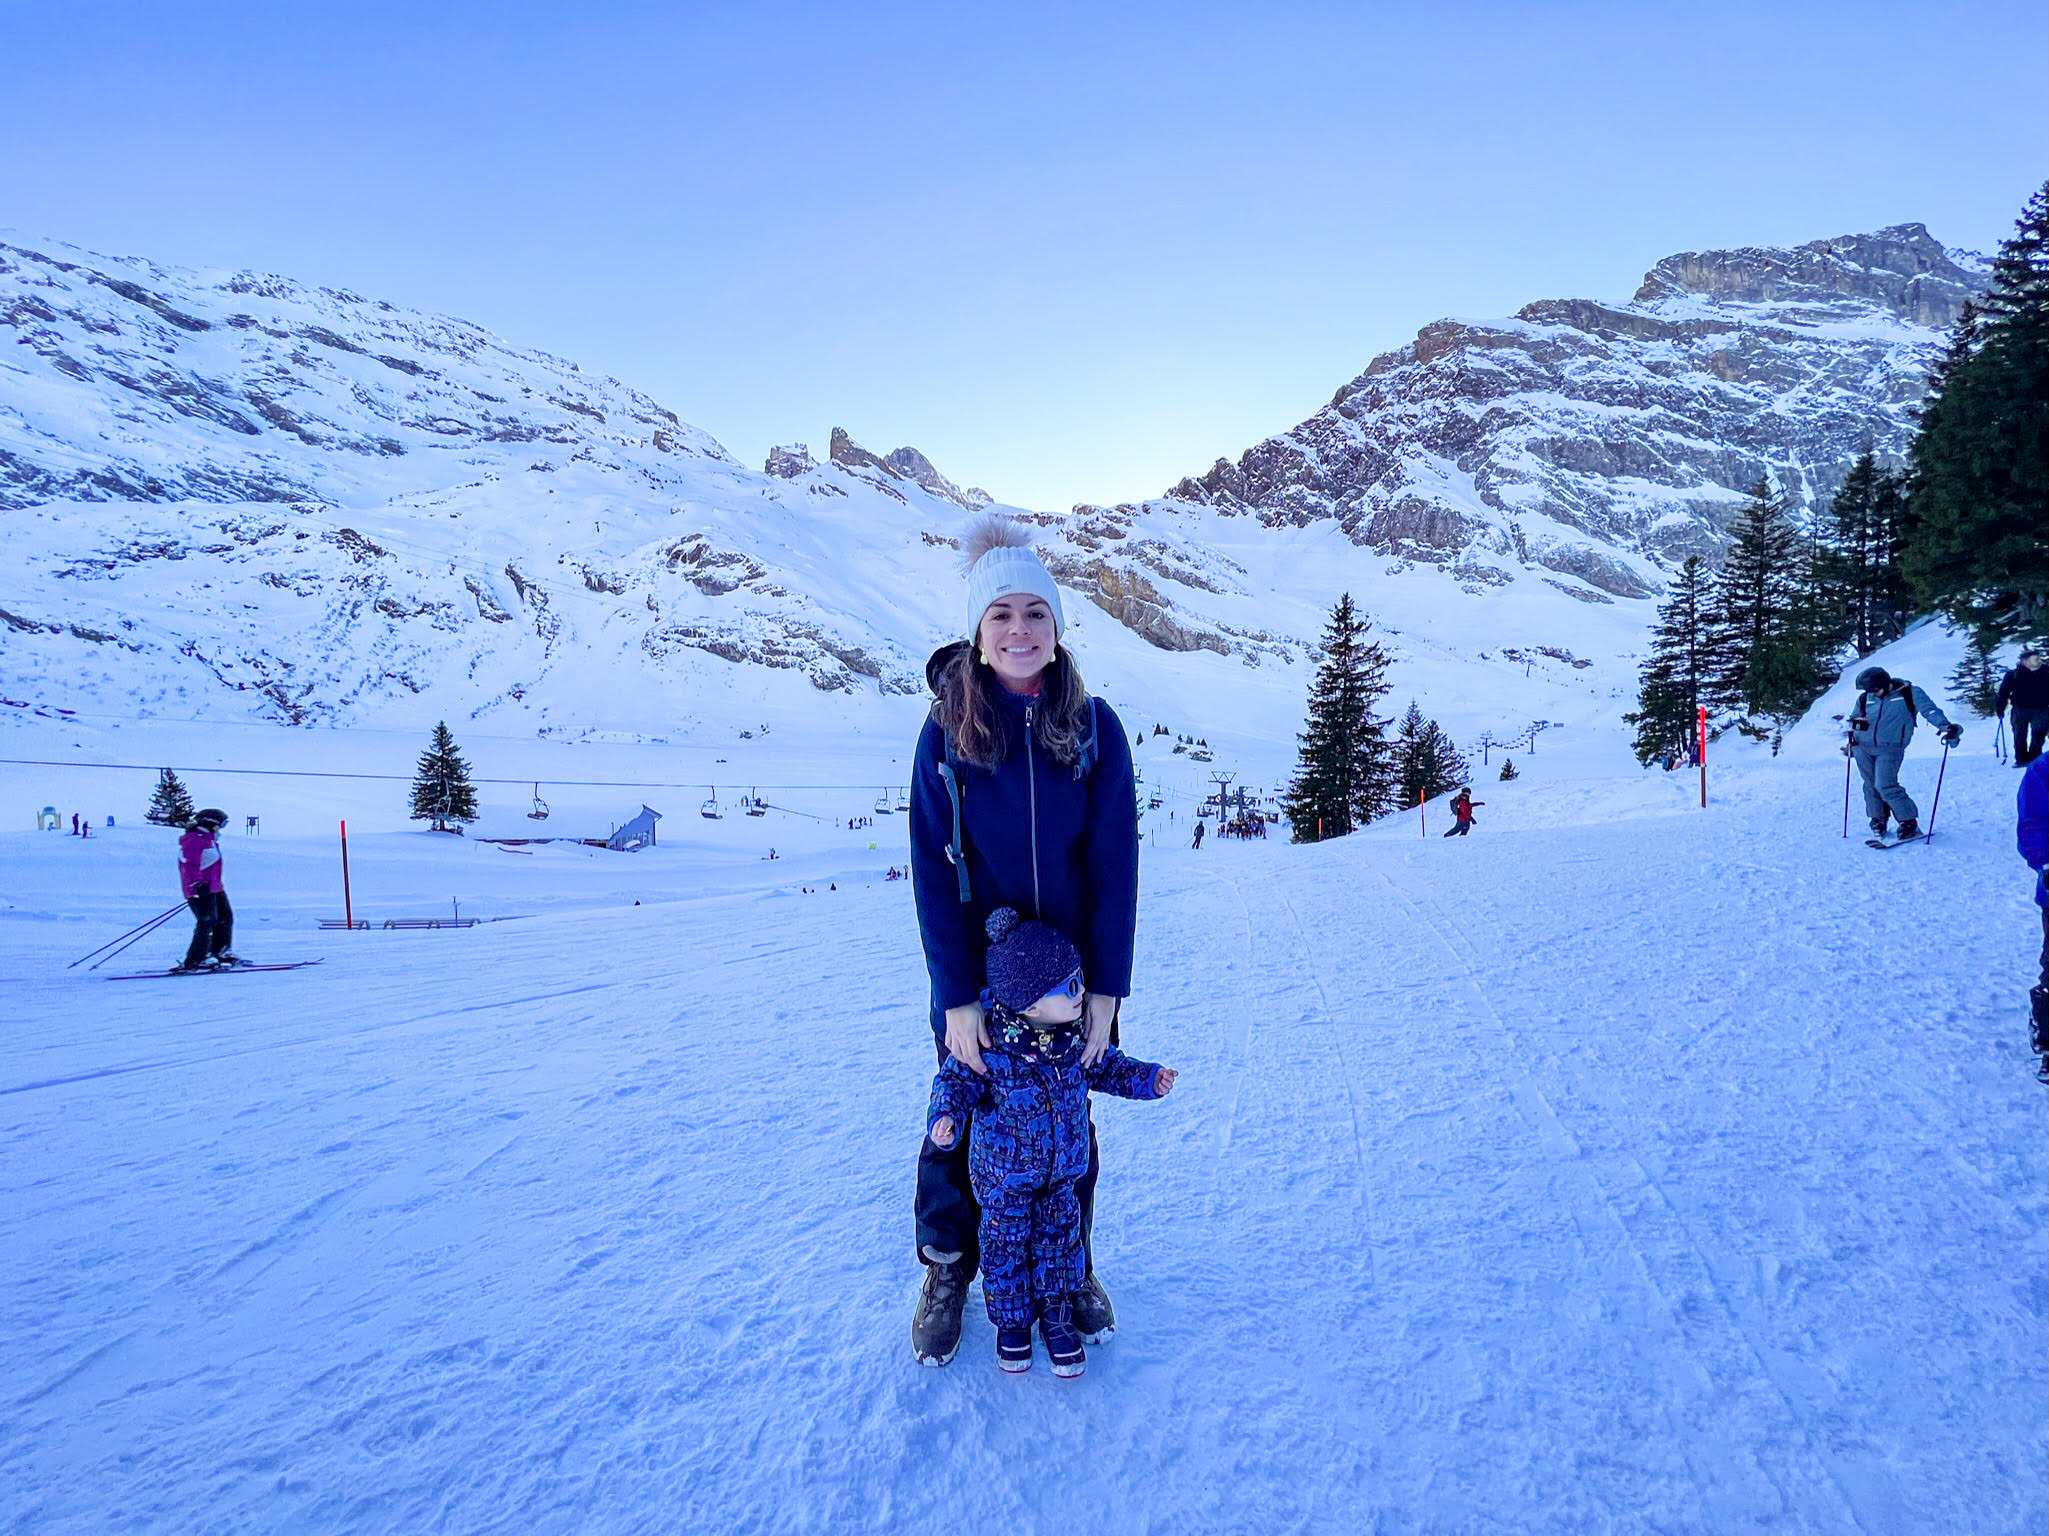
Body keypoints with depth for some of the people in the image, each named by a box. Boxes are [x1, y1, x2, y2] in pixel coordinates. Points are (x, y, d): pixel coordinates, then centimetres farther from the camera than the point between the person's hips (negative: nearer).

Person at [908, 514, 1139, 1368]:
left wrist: (1106, 987, -12)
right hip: (974, 970, 0)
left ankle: (1072, 1265, 38)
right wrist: (957, 994, -15)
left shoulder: (1094, 726, -8)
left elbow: (1115, 861, -8)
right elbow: (933, 869, -10)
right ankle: (948, 1270, 35)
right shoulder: (946, 729, -9)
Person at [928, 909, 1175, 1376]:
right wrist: (945, 1116, -33)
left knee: (1059, 1236, 16)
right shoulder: (989, 1040, -28)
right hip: (1003, 1173, -3)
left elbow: (1104, 1066, 7)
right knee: (1006, 1241, 13)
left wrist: (1145, 1079, -4)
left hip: (1063, 1168, 4)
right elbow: (956, 1080, -15)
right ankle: (1012, 1320, 36)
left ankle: (1056, 1315, 38)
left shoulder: (1077, 1030, -13)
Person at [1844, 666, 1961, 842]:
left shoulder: (1909, 693, -3)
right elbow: (1854, 716, 24)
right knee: (1871, 785, 8)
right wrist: (1856, 723, 2)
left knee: (1885, 785, -15)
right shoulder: (1865, 698, 9)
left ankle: (1909, 822, -2)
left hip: (1889, 750, -5)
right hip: (1862, 748, 5)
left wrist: (1945, 725, -29)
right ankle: (1878, 819, 26)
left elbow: (1929, 710, -14)